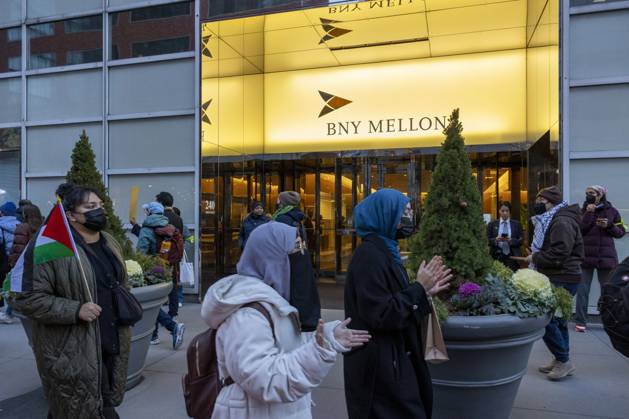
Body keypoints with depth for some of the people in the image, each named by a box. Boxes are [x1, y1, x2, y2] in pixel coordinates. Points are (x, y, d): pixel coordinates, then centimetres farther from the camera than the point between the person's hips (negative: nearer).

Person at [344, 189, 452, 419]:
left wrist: (424, 291, 5)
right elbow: (382, 315, -26)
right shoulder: (370, 255, -21)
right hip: (380, 366, -10)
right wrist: (419, 288, -18)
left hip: (390, 359, 10)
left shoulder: (384, 250, 10)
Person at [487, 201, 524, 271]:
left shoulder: (517, 224, 10)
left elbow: (521, 241, 5)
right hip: (497, 256, 0)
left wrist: (511, 240, -13)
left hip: (512, 256, 0)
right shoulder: (492, 224, 9)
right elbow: (487, 241, 5)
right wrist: (495, 240, -15)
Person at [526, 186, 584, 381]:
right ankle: (560, 361, 25)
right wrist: (536, 257, 6)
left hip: (562, 280, -11)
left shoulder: (562, 222, -16)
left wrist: (535, 257, -12)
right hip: (557, 278, 11)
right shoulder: (554, 220, 18)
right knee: (557, 319, 15)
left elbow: (558, 255, -25)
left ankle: (564, 361, 1)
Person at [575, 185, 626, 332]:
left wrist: (609, 226, -11)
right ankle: (580, 321, 6)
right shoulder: (583, 211, 2)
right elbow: (579, 230, -10)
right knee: (583, 290, 1)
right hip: (586, 256, -1)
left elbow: (621, 232, 7)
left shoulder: (612, 211, 4)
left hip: (606, 257, 1)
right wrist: (589, 214, -15)